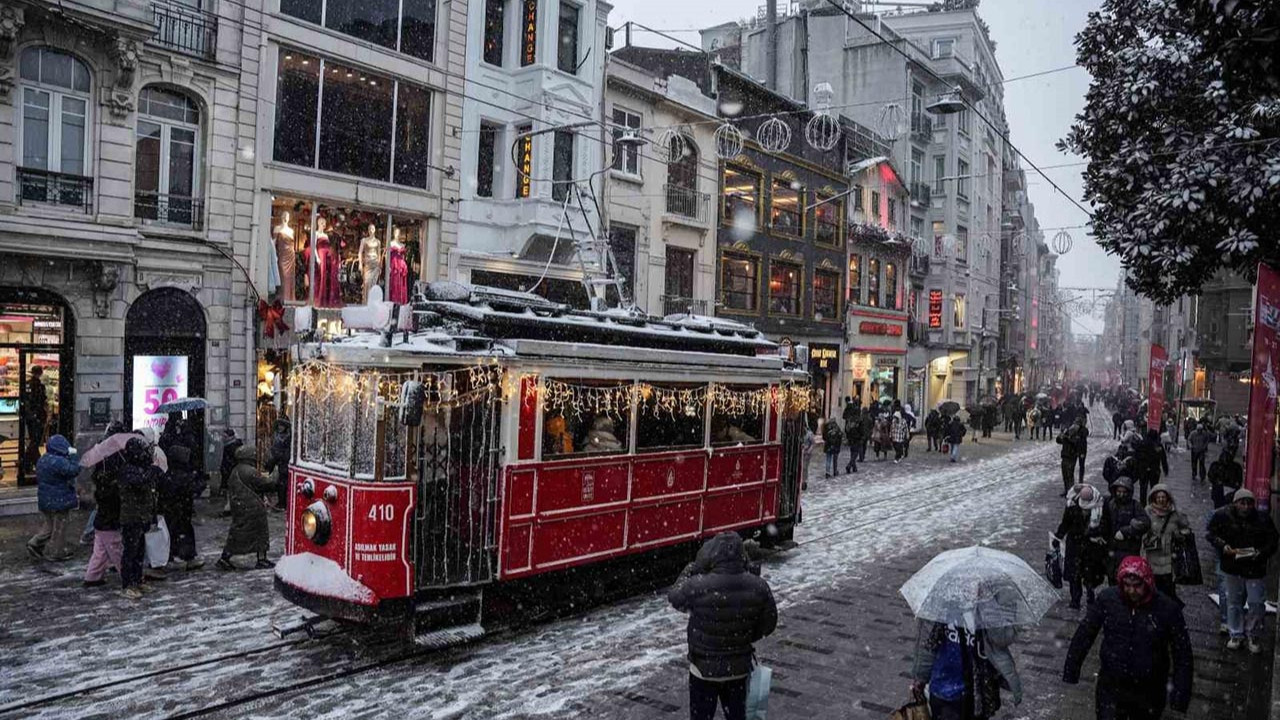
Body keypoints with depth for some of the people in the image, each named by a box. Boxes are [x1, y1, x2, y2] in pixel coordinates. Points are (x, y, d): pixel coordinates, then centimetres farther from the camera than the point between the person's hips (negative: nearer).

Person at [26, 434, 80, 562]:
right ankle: (56, 553, 10)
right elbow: (74, 471, -25)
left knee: (50, 525, 23)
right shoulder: (59, 462, -23)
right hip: (59, 501, -9)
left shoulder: (42, 461, 10)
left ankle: (36, 544, 14)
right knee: (59, 527, 3)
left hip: (45, 501, 9)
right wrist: (72, 457, -16)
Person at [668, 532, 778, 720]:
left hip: (705, 669, -3)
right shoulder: (758, 587, -14)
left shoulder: (698, 586, -27)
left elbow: (674, 597, -6)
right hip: (739, 668, 3)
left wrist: (692, 569, 3)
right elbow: (768, 624, -1)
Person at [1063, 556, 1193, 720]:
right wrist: (1071, 670, -1)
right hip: (1110, 688, 0)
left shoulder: (1168, 609, -15)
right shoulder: (1107, 599, -11)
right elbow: (1084, 634, -3)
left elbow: (1182, 655, -8)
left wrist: (1180, 697, -11)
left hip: (1150, 694, 0)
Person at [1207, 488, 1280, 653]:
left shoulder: (1263, 519, -10)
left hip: (1255, 568, -1)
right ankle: (1236, 634, 29)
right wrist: (1223, 546, -16)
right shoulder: (1223, 516, -9)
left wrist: (1261, 553, -20)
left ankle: (1254, 636, 26)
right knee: (1234, 602, 13)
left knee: (1257, 603, 4)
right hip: (1232, 567, 1)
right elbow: (1212, 534, 1)